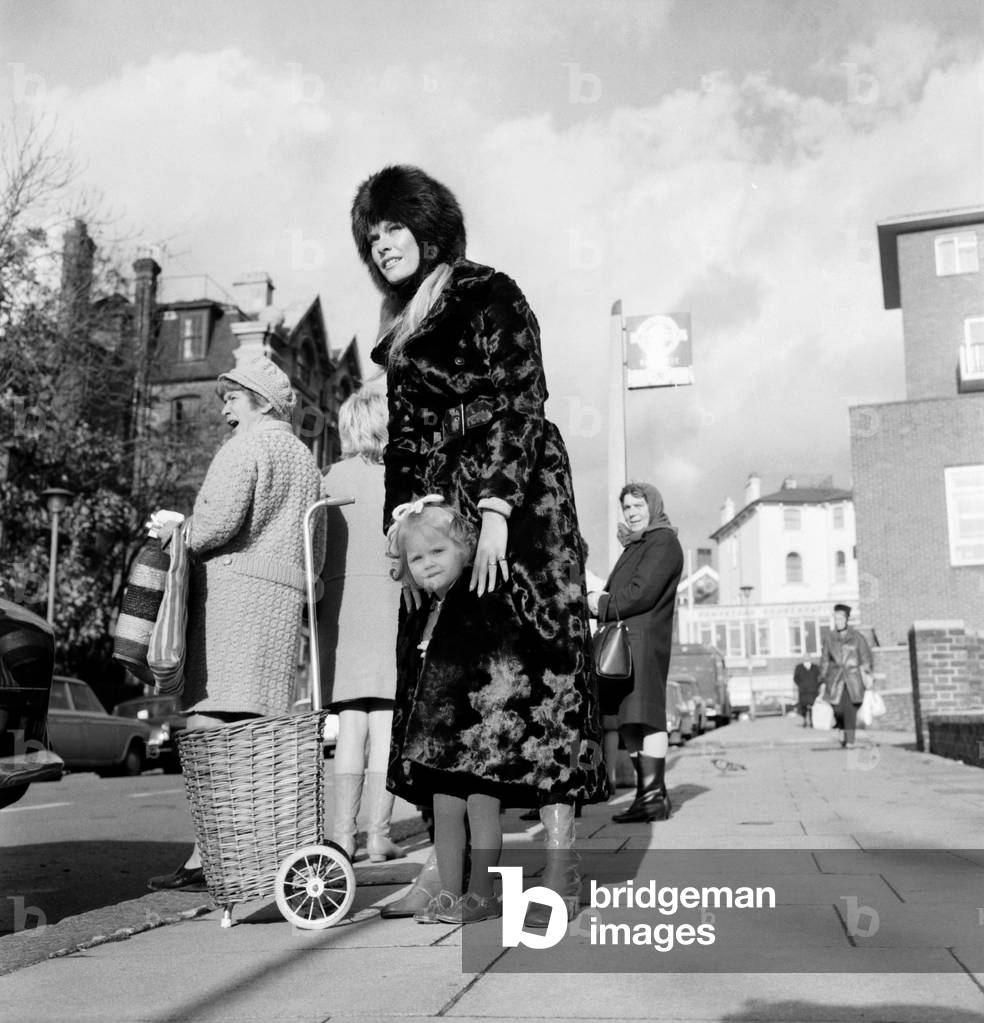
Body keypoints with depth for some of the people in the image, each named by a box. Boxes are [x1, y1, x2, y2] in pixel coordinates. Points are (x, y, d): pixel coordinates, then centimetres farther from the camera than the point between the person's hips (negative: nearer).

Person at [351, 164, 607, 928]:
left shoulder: (490, 295, -1)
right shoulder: (399, 333, 20)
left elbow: (519, 406, -10)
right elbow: (404, 441, 18)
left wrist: (495, 509, -19)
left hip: (518, 503, -7)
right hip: (439, 517, 7)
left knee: (533, 667, -9)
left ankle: (562, 869, -5)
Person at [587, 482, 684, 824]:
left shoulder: (663, 543, -5)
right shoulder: (635, 546, 25)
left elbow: (642, 593, -15)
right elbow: (617, 592, 23)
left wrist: (602, 604, -5)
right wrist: (599, 600, 1)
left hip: (644, 638, -10)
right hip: (622, 641, 10)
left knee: (643, 714, -12)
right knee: (628, 720, 10)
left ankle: (654, 797, -12)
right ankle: (648, 792, 17)